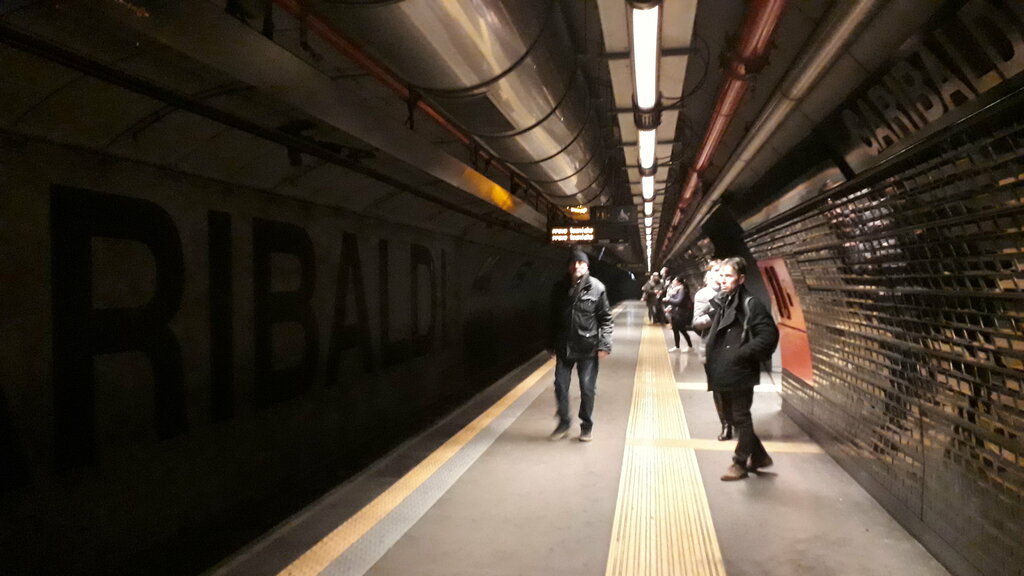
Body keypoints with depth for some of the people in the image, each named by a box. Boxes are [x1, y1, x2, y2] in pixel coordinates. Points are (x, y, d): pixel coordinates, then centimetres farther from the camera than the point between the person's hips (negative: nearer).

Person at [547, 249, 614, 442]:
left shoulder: (596, 288, -6)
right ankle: (563, 423, 25)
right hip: (563, 347, 3)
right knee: (560, 386, 7)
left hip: (588, 348, -3)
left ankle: (587, 426, 23)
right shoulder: (559, 287, 2)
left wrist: (604, 344, -11)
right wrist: (551, 344, 11)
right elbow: (554, 317, 10)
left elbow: (606, 318, -4)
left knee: (587, 388, 5)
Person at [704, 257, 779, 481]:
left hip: (739, 374, -8)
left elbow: (769, 335, -19)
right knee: (734, 417, 17)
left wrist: (741, 355, -20)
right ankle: (759, 456, 33)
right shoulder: (721, 303, 9)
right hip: (723, 373, 8)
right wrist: (711, 360, 8)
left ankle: (740, 463, 20)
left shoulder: (751, 304, -14)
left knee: (741, 418, 5)